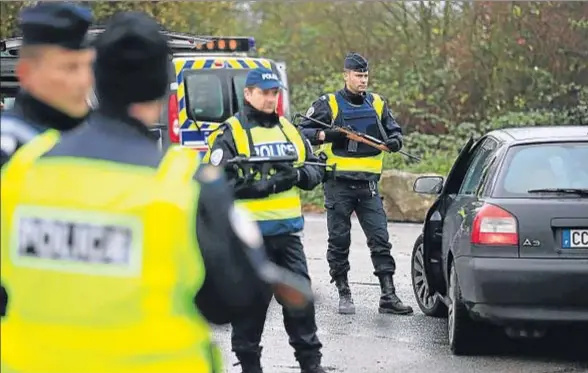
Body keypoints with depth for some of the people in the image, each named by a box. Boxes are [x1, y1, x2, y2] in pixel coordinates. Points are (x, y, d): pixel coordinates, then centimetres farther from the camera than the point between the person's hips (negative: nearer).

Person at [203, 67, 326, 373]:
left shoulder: (289, 130, 15)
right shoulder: (231, 133, -4)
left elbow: (316, 170, 15)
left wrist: (297, 175, -9)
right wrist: (267, 185, -21)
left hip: (288, 231, 5)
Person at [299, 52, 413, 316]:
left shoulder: (377, 104, 11)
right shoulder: (328, 104, 0)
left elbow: (394, 130, 21)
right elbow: (303, 132, -2)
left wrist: (395, 141, -2)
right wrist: (326, 135, -20)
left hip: (368, 184, 3)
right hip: (338, 183, -3)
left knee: (380, 239, -2)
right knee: (339, 241, 2)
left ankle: (388, 296, -1)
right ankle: (343, 294, 12)